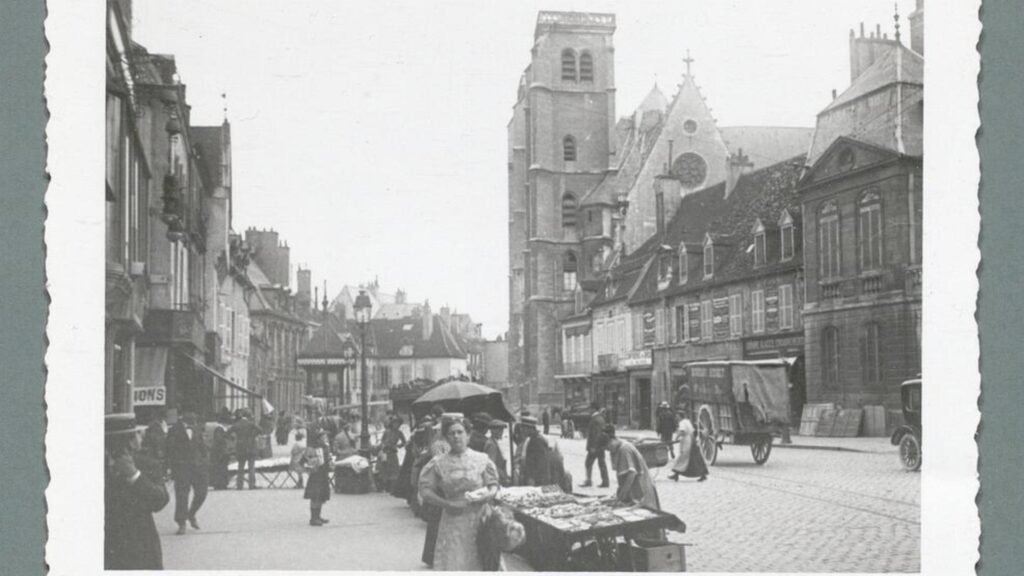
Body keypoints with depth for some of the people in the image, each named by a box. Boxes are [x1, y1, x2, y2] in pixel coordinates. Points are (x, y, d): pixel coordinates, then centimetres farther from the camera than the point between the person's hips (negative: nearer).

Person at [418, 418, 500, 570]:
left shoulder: (481, 459, 5)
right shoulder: (438, 463, 3)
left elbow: (493, 485, 7)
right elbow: (425, 490, 0)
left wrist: (485, 496, -14)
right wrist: (446, 504, -13)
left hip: (478, 519, 0)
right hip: (452, 520, 0)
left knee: (477, 563, -1)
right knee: (452, 562, -4)